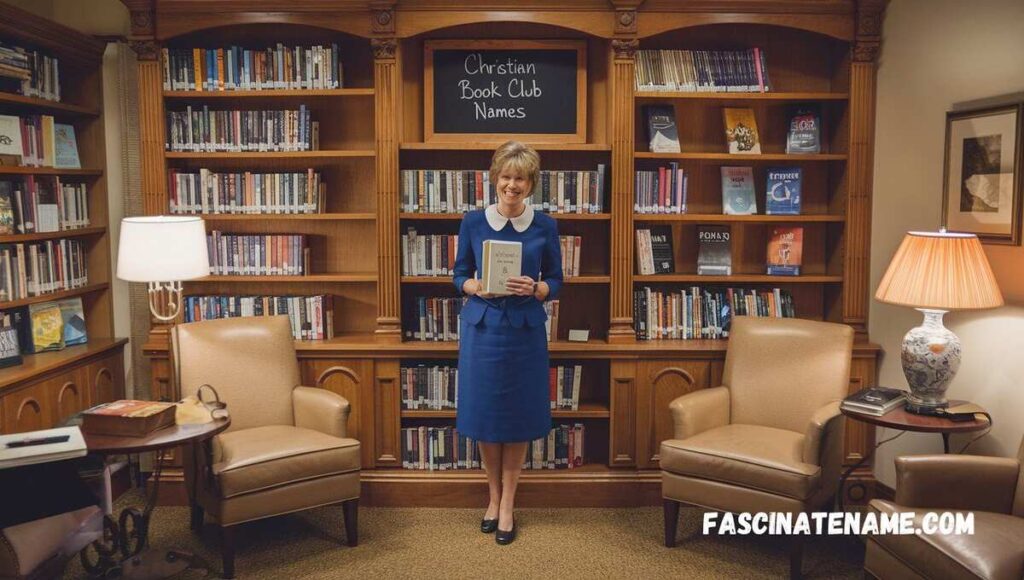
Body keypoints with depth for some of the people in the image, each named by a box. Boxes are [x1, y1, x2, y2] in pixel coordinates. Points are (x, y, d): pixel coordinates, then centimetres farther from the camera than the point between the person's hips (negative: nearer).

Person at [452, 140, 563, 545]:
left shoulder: (545, 226, -2)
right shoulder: (473, 222, -1)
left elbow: (556, 282, 4)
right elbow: (460, 276, 6)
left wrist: (534, 289, -17)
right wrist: (476, 287, -16)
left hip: (525, 330, 0)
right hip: (482, 328, 1)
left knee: (519, 417, 6)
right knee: (484, 413, 8)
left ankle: (507, 504, 20)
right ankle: (494, 496, 27)